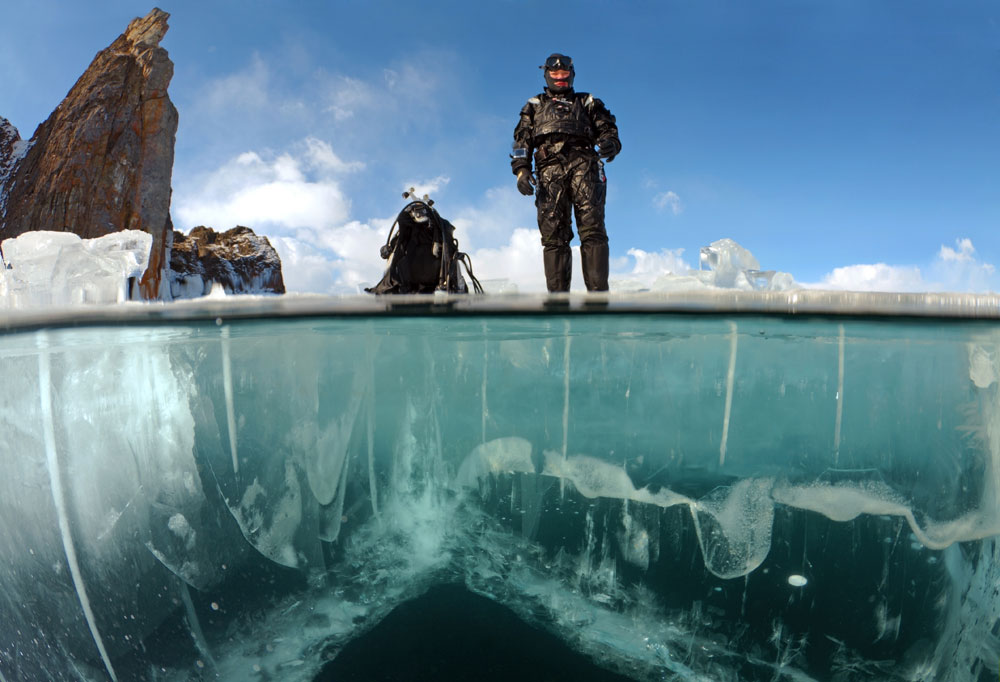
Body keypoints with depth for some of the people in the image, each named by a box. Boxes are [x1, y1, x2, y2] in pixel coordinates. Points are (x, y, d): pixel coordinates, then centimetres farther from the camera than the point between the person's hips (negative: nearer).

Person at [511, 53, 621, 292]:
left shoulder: (587, 103, 29)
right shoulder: (534, 106, 31)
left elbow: (607, 130, 18)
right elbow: (522, 141, 19)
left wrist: (610, 143, -7)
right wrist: (522, 169, 0)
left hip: (583, 164, 0)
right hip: (550, 170, 1)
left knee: (592, 229, -18)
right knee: (553, 235, -14)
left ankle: (598, 296, -25)